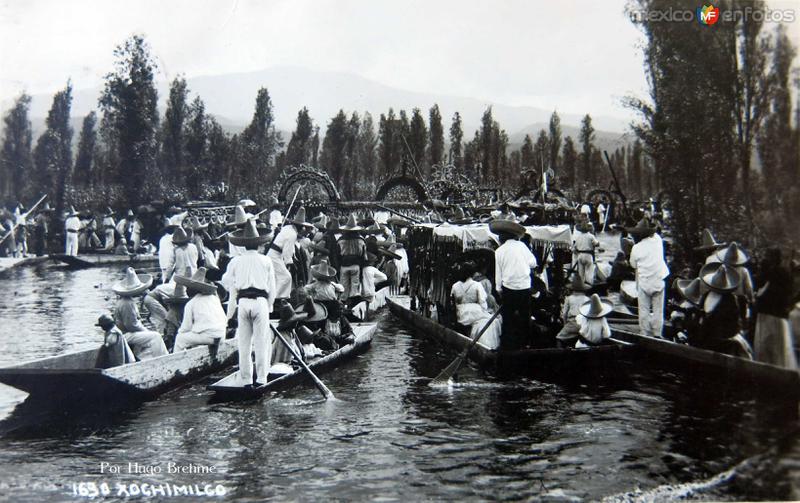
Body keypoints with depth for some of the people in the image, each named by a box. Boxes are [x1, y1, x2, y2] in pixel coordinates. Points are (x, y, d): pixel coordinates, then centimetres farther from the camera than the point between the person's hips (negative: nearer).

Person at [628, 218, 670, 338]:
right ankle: (657, 334, 15)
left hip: (644, 282, -2)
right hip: (658, 281, 2)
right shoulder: (657, 240, -3)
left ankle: (645, 334, 11)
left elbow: (634, 266, 4)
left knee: (644, 310, 7)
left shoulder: (636, 248, -6)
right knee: (658, 310, 10)